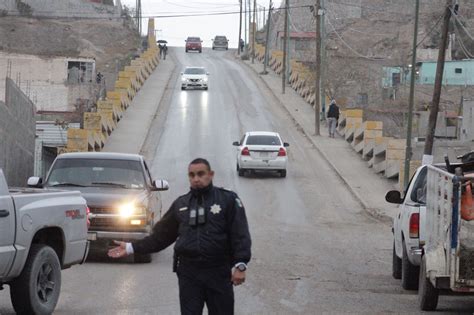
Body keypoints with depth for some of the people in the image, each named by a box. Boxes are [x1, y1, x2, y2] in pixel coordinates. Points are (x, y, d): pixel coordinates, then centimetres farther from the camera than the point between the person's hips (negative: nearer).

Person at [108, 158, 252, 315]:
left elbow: (240, 235, -6)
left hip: (219, 273, -3)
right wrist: (132, 248, 9)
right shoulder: (181, 204, 13)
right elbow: (161, 235, 15)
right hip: (188, 273, 3)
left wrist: (240, 265, -17)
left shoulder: (228, 200, 1)